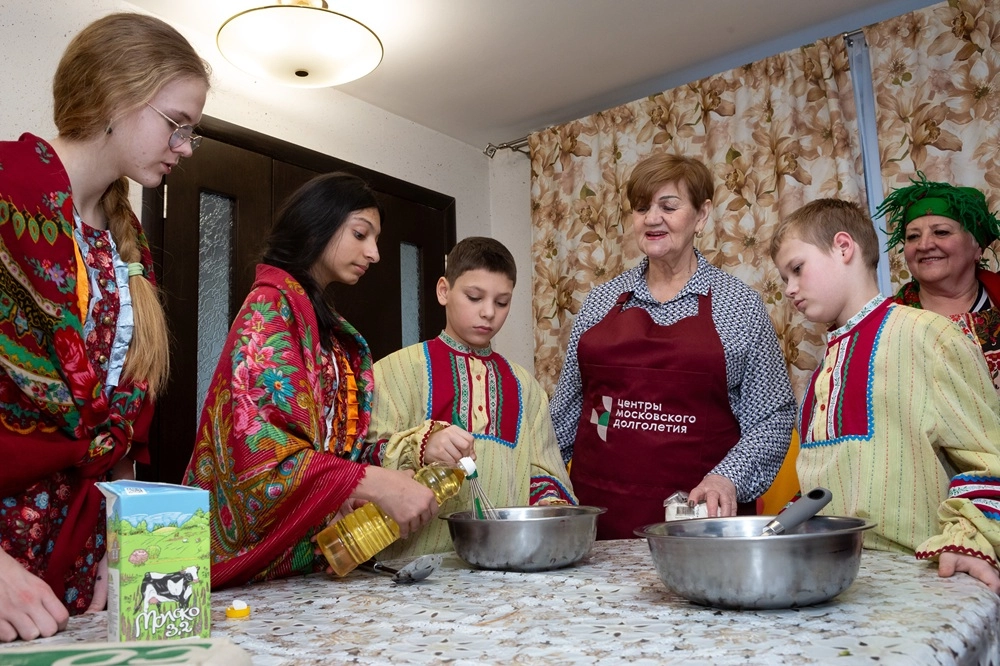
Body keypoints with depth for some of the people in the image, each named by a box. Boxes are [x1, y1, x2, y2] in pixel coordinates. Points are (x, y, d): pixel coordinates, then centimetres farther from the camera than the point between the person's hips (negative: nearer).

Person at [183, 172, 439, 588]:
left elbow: (338, 439, 11)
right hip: (260, 559, -7)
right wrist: (375, 483, -27)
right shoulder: (271, 307, -9)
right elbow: (257, 445, -22)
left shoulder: (333, 332, 15)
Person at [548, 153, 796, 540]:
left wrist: (728, 478, -15)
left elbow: (772, 416, -1)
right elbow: (568, 407, 12)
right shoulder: (601, 300, 7)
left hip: (700, 515, -2)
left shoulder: (739, 304, -1)